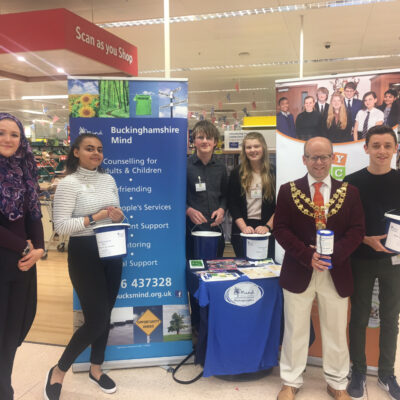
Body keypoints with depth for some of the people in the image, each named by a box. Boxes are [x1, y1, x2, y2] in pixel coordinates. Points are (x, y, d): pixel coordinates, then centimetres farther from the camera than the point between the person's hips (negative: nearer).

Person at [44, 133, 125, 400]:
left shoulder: (109, 179, 8)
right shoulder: (69, 183, -11)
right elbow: (60, 225, -16)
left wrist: (118, 217, -5)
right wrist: (92, 218, -24)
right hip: (84, 253, -6)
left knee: (105, 315, 15)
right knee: (95, 320, -4)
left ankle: (96, 369, 37)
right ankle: (58, 371, 21)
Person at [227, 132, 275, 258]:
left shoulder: (273, 172, 2)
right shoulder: (237, 173, 5)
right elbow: (232, 204, 2)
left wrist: (268, 226, -10)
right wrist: (243, 227, -9)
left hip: (267, 230, -1)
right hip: (242, 230, 1)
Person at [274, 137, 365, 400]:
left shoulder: (349, 192, 3)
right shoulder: (288, 190, -1)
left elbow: (357, 230, -1)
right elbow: (281, 229, -6)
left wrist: (334, 254, -18)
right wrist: (307, 255, -18)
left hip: (336, 273, 1)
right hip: (298, 272, -1)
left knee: (336, 332, 15)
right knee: (295, 331, 11)